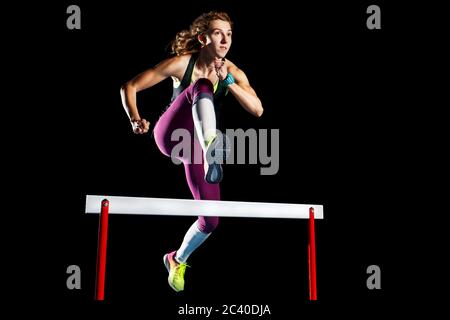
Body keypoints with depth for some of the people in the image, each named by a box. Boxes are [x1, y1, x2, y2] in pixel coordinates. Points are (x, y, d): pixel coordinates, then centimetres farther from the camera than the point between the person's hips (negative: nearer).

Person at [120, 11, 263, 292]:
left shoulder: (233, 72, -3)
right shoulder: (182, 63, -12)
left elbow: (257, 109, -15)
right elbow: (129, 87, -9)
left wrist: (228, 81, -26)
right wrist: (135, 119, -27)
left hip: (196, 146, 5)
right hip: (170, 135, -5)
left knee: (211, 221, 2)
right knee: (202, 87, -33)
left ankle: (177, 260, 32)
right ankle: (212, 146, -63)